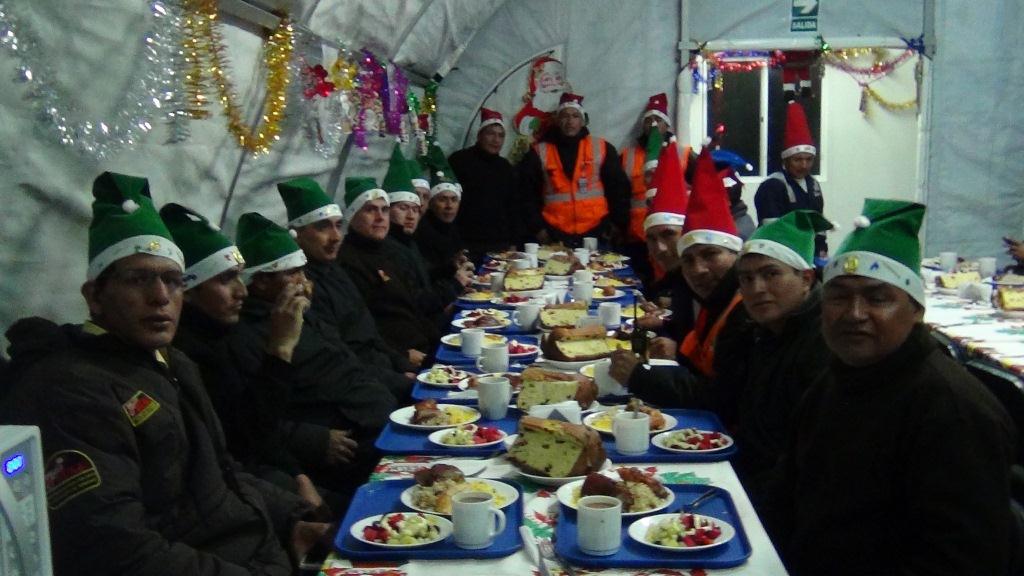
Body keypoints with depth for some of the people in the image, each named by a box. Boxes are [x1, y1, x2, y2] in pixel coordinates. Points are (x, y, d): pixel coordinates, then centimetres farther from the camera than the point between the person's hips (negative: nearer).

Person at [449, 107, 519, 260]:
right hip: (466, 245, -5)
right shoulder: (459, 160, -3)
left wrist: (513, 243, 12)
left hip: (500, 246, 5)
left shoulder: (506, 168, 15)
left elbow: (512, 207, 19)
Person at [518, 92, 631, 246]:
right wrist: (537, 227, -1)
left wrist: (618, 224, 2)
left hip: (597, 233, 0)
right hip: (554, 235, 0)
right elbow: (527, 194, 6)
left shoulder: (602, 148, 6)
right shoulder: (539, 153, 5)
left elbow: (619, 188, 8)